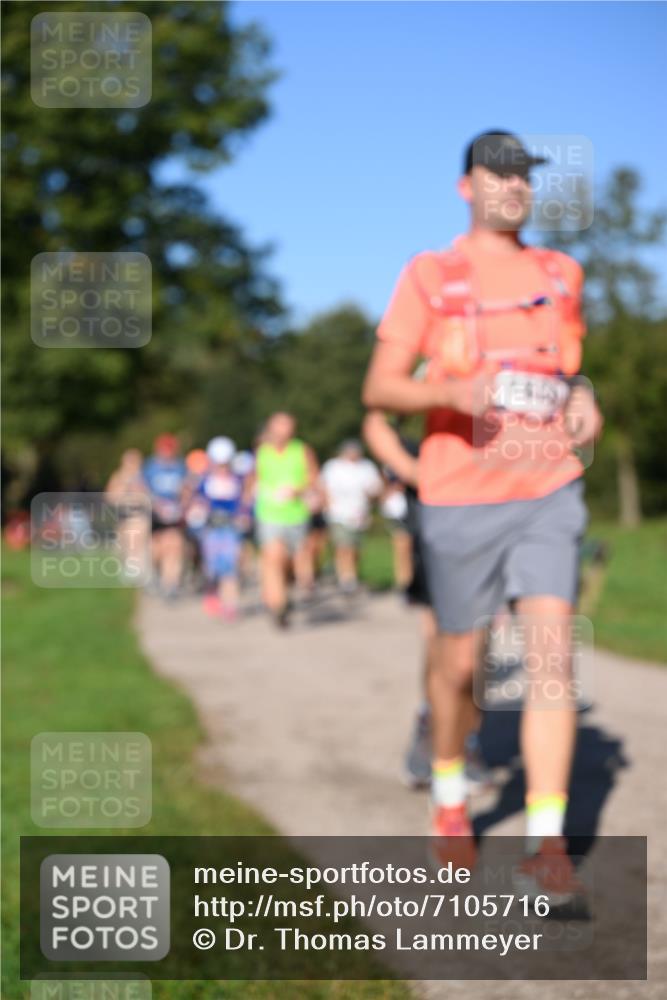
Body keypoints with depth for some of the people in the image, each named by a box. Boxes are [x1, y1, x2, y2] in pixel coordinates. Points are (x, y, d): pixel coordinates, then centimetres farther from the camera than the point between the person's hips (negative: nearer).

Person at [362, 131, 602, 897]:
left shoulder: (560, 274, 12)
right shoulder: (429, 276, 1)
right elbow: (379, 389, -3)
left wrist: (582, 400, 2)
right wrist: (451, 391, -22)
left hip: (548, 492, 2)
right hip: (460, 499, -2)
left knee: (552, 652, -12)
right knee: (459, 663, 8)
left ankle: (547, 843, -10)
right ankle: (448, 795, 35)